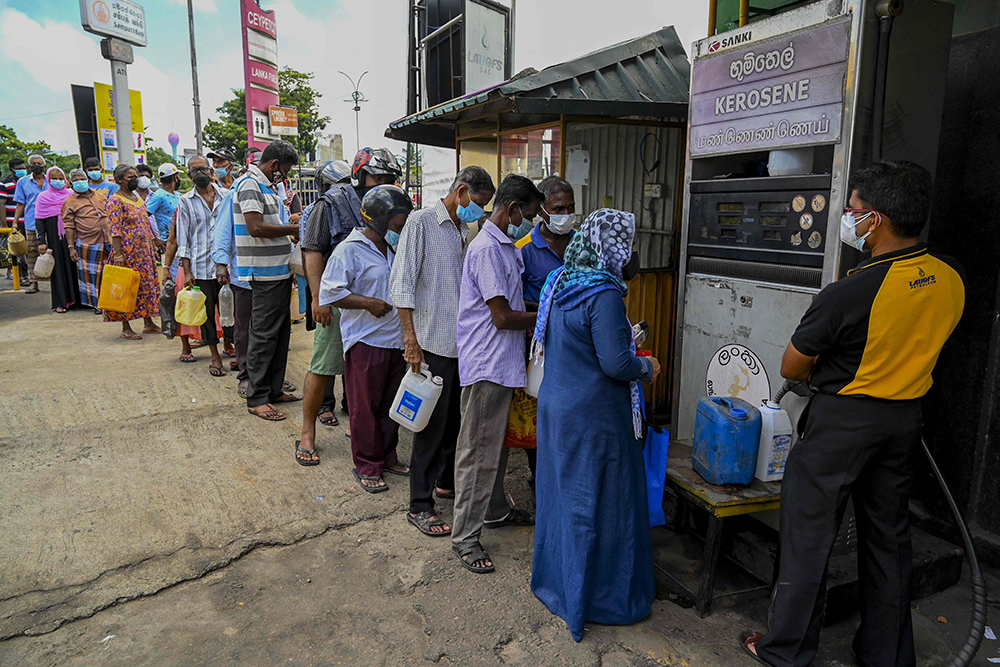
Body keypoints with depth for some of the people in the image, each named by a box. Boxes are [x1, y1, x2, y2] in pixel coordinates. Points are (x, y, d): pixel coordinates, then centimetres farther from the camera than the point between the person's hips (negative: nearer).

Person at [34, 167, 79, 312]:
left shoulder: (71, 194, 9)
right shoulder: (43, 197, 5)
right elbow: (39, 221, 3)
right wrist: (41, 242, -5)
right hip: (54, 237, -1)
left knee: (73, 265, 1)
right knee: (58, 266, -1)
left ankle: (75, 298, 10)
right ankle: (60, 302, 3)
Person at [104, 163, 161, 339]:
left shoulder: (138, 199, 15)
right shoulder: (115, 200, -9)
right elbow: (115, 230, -16)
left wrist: (152, 246, 15)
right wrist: (117, 254, -22)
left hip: (145, 251, 8)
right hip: (128, 252, -8)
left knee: (148, 284, 10)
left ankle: (148, 323, 19)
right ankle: (126, 328, 4)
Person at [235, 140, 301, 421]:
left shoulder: (266, 186, 19)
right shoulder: (250, 185, -12)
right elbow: (256, 227, -23)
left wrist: (290, 232, 12)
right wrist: (293, 229, -13)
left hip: (279, 271, 10)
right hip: (266, 274, -10)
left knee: (280, 332, 14)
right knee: (264, 335, -5)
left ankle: (274, 390, 24)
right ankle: (256, 399, 4)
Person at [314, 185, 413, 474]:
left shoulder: (395, 250, 15)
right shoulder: (349, 250, -10)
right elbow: (330, 293, -14)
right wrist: (368, 303, -20)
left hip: (395, 339, 7)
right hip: (365, 341, -7)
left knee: (391, 403, 15)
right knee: (366, 406, 1)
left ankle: (387, 456, 29)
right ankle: (367, 465, 14)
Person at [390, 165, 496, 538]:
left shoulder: (467, 230, 15)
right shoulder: (422, 222, -7)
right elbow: (402, 283, -13)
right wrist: (411, 338, -20)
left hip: (464, 343, 7)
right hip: (434, 343, -7)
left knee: (458, 419, 16)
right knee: (432, 424, -1)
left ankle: (447, 481, 36)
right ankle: (419, 506, 11)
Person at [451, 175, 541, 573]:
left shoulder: (506, 246, 16)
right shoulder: (487, 249, -17)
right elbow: (503, 317, -19)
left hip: (502, 364, 10)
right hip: (486, 365, -10)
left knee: (493, 446, 22)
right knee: (478, 453, -1)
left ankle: (494, 507, 38)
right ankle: (465, 537, 10)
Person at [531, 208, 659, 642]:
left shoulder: (560, 283, 6)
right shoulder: (604, 296, -21)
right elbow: (616, 363, -26)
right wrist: (647, 368, -6)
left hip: (556, 406, 9)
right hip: (594, 416, -9)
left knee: (559, 493, 19)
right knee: (598, 504, 6)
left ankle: (554, 582, 35)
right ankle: (598, 598, 21)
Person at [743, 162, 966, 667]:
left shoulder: (849, 293, -25)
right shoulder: (951, 278, -4)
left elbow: (791, 368, -13)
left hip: (841, 420, -7)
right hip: (906, 418, 7)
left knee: (808, 534, 7)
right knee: (888, 535, 19)